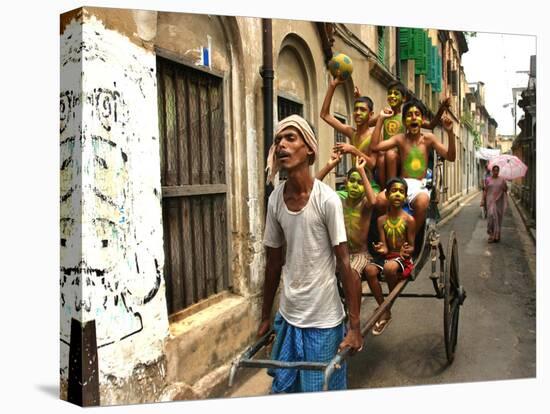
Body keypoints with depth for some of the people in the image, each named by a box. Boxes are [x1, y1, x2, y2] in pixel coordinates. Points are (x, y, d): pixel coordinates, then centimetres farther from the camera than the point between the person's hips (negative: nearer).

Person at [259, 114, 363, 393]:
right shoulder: (275, 199, -1)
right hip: (287, 316, 5)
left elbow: (344, 263, -13)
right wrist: (265, 316, 13)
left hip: (323, 320, -5)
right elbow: (273, 261, 7)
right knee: (283, 389, 16)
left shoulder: (326, 200, -16)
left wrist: (354, 325, -13)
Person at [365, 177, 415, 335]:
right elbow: (385, 248, 1)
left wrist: (407, 251, -27)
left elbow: (412, 247, -3)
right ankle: (384, 310, -11)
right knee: (370, 269, -27)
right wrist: (381, 249, -23)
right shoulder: (381, 220, 3)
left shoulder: (409, 219, -6)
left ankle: (388, 308, -9)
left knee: (389, 267, -36)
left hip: (403, 259, -3)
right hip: (388, 257, 4)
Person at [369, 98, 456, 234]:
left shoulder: (429, 138, 6)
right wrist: (381, 119, -5)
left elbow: (450, 157, 0)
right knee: (380, 200, -30)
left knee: (422, 203, -37)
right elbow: (374, 146, -6)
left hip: (420, 185, -1)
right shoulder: (400, 139, 7)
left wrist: (450, 133, -14)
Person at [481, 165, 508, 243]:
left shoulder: (502, 179, 6)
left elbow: (505, 190, 7)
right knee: (491, 215, -15)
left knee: (498, 218, 6)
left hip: (499, 201, 2)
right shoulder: (488, 179, 4)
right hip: (490, 200, -1)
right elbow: (485, 190, 2)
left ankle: (497, 235, 17)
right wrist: (483, 200, -4)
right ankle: (492, 234, -9)